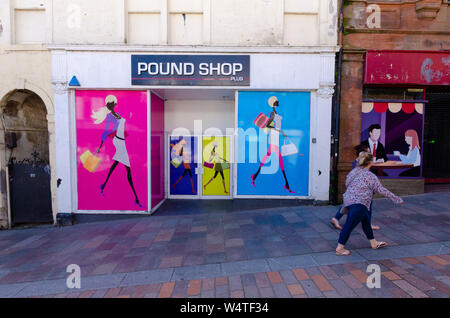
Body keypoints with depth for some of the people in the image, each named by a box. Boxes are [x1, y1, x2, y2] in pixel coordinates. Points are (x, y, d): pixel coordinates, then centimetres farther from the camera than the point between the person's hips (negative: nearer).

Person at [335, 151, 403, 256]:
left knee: (366, 221, 23)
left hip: (348, 200, 9)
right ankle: (340, 248, 0)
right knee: (349, 225, -5)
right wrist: (397, 199, 2)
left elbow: (347, 183, 16)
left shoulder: (353, 171, 9)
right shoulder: (370, 176, -13)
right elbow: (381, 190, -9)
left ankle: (374, 243, 39)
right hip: (358, 204, -9)